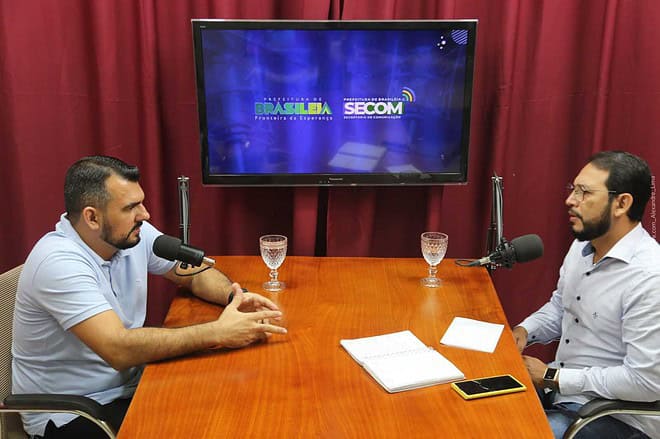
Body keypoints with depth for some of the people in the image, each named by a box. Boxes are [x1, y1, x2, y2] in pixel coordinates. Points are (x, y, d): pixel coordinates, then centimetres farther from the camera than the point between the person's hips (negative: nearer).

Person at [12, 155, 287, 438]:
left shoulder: (136, 234, -3)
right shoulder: (58, 261, -26)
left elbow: (195, 274, 9)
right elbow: (119, 349, -34)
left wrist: (235, 296, -14)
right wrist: (218, 333, -32)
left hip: (128, 387, 7)